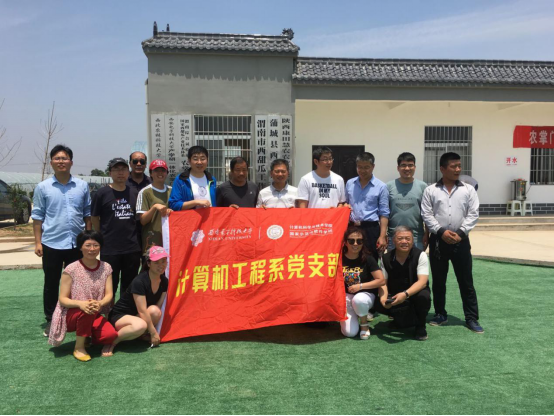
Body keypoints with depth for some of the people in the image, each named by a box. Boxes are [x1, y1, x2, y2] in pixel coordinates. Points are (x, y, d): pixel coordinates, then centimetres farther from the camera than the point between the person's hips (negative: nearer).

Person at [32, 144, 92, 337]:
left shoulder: (82, 186, 4)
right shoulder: (43, 187, 0)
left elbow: (87, 214, 8)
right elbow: (37, 216, 2)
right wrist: (38, 242, -3)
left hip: (77, 243, 1)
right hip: (51, 243, -1)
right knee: (51, 284, 9)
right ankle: (50, 320, 22)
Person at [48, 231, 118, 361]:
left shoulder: (106, 268, -3)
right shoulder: (71, 269, -14)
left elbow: (109, 294, -7)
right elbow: (63, 299, -13)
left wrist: (100, 303, -31)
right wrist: (80, 303, -34)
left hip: (94, 316, 3)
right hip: (70, 315, -3)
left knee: (110, 334, -24)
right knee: (87, 310, -37)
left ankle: (86, 335, 10)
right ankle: (79, 347, -13)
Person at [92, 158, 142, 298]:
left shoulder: (134, 193, 8)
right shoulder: (102, 193, -2)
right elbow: (95, 218, 3)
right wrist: (104, 237, 5)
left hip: (132, 248, 3)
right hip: (110, 249, -3)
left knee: (130, 286, 15)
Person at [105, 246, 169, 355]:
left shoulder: (164, 281, -5)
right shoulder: (139, 281, -27)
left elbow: (158, 307, -2)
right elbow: (142, 311, -26)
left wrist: (154, 331, -10)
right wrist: (153, 332, -21)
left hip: (136, 316, 6)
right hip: (119, 316, -6)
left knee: (155, 311, -28)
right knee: (140, 325, -39)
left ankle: (143, 335, -1)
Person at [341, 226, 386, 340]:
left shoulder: (367, 258, -9)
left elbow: (381, 280, -13)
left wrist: (360, 286, -18)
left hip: (366, 294, -1)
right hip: (345, 296, 1)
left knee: (358, 300, -40)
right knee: (349, 332, -19)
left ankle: (365, 325, -7)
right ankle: (353, 315, 17)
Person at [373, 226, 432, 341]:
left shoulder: (420, 255, -14)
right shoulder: (386, 258, -5)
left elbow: (422, 282, -24)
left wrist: (405, 294, -42)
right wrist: (383, 297, -29)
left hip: (415, 294, -2)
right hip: (394, 296, 2)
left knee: (423, 296, -37)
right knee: (378, 305, -27)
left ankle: (420, 326, -7)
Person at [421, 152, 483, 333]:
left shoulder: (468, 189, 4)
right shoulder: (431, 190, 2)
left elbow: (473, 214, -1)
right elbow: (426, 215, -3)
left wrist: (461, 233, -11)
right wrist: (441, 231, -14)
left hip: (461, 240, 0)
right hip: (438, 240, 0)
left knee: (466, 281, 4)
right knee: (438, 280, 10)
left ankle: (472, 318, 13)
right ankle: (440, 315, 24)